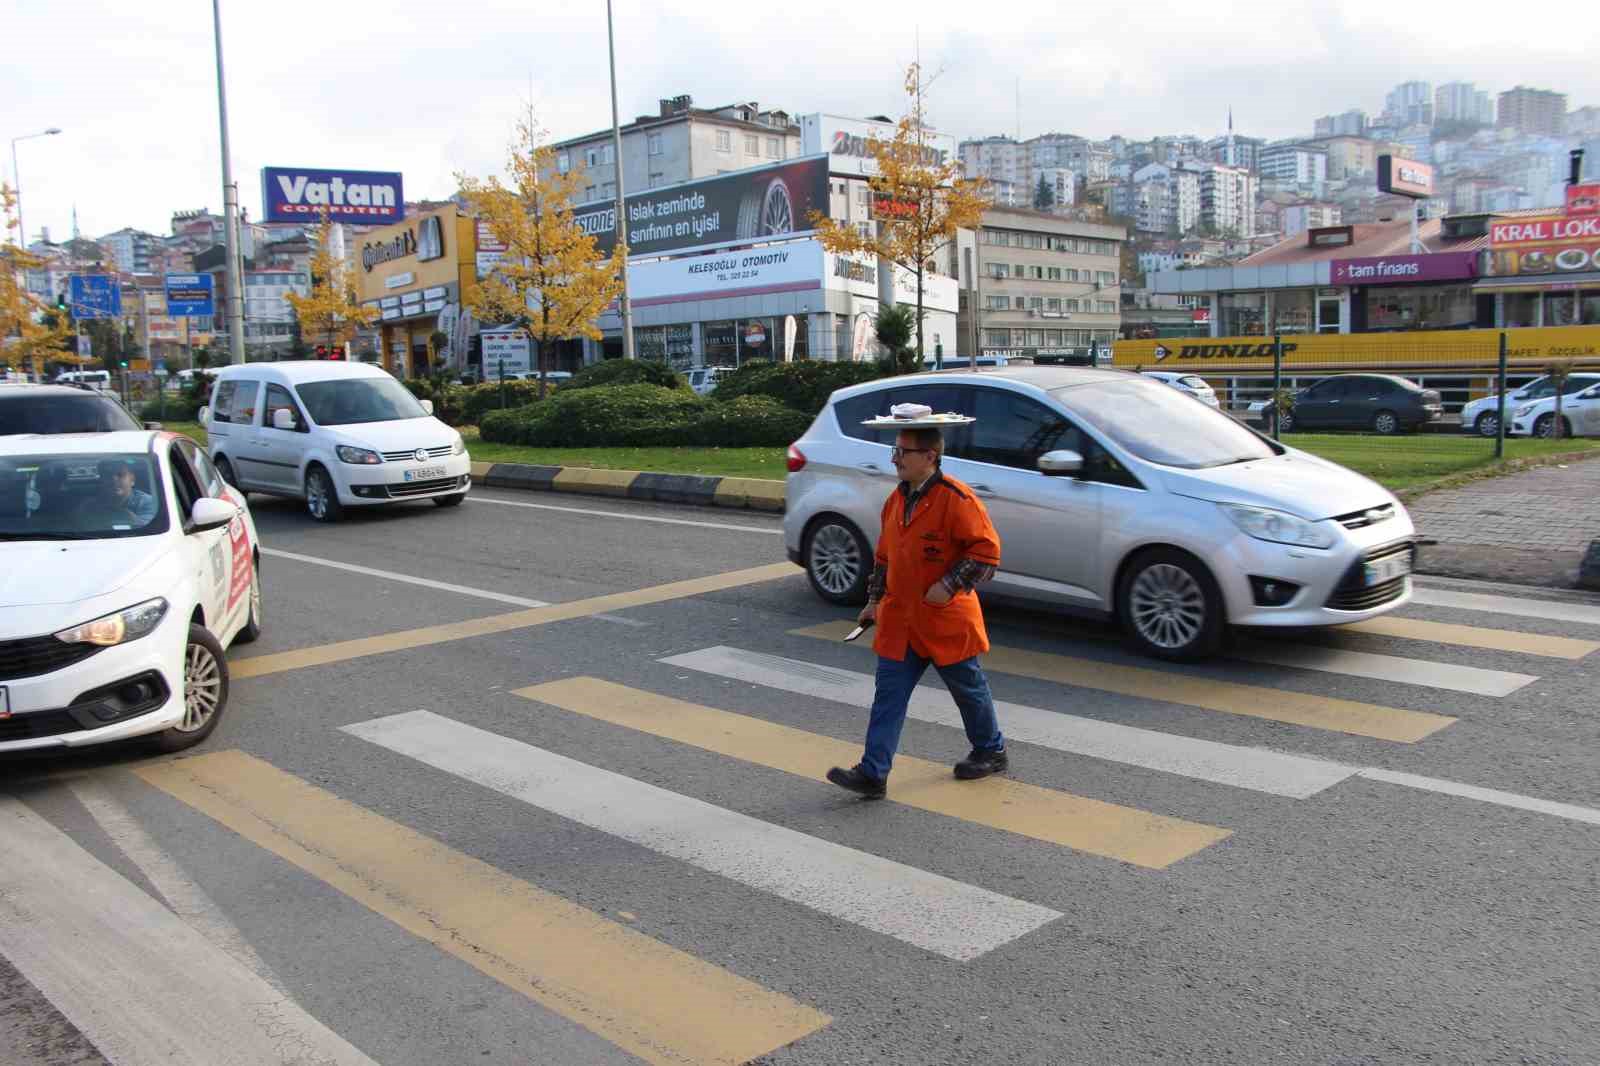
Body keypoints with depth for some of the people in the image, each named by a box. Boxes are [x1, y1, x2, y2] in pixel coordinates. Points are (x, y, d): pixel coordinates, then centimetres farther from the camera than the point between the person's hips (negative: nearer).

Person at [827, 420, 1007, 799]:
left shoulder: (956, 498, -16)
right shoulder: (897, 498, 9)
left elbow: (987, 549, -17)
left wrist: (950, 585, -22)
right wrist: (875, 599, 16)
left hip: (946, 620, -6)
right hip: (900, 618, 7)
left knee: (968, 688, 13)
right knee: (888, 695, 1)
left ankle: (992, 752, 35)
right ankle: (873, 774, 1)